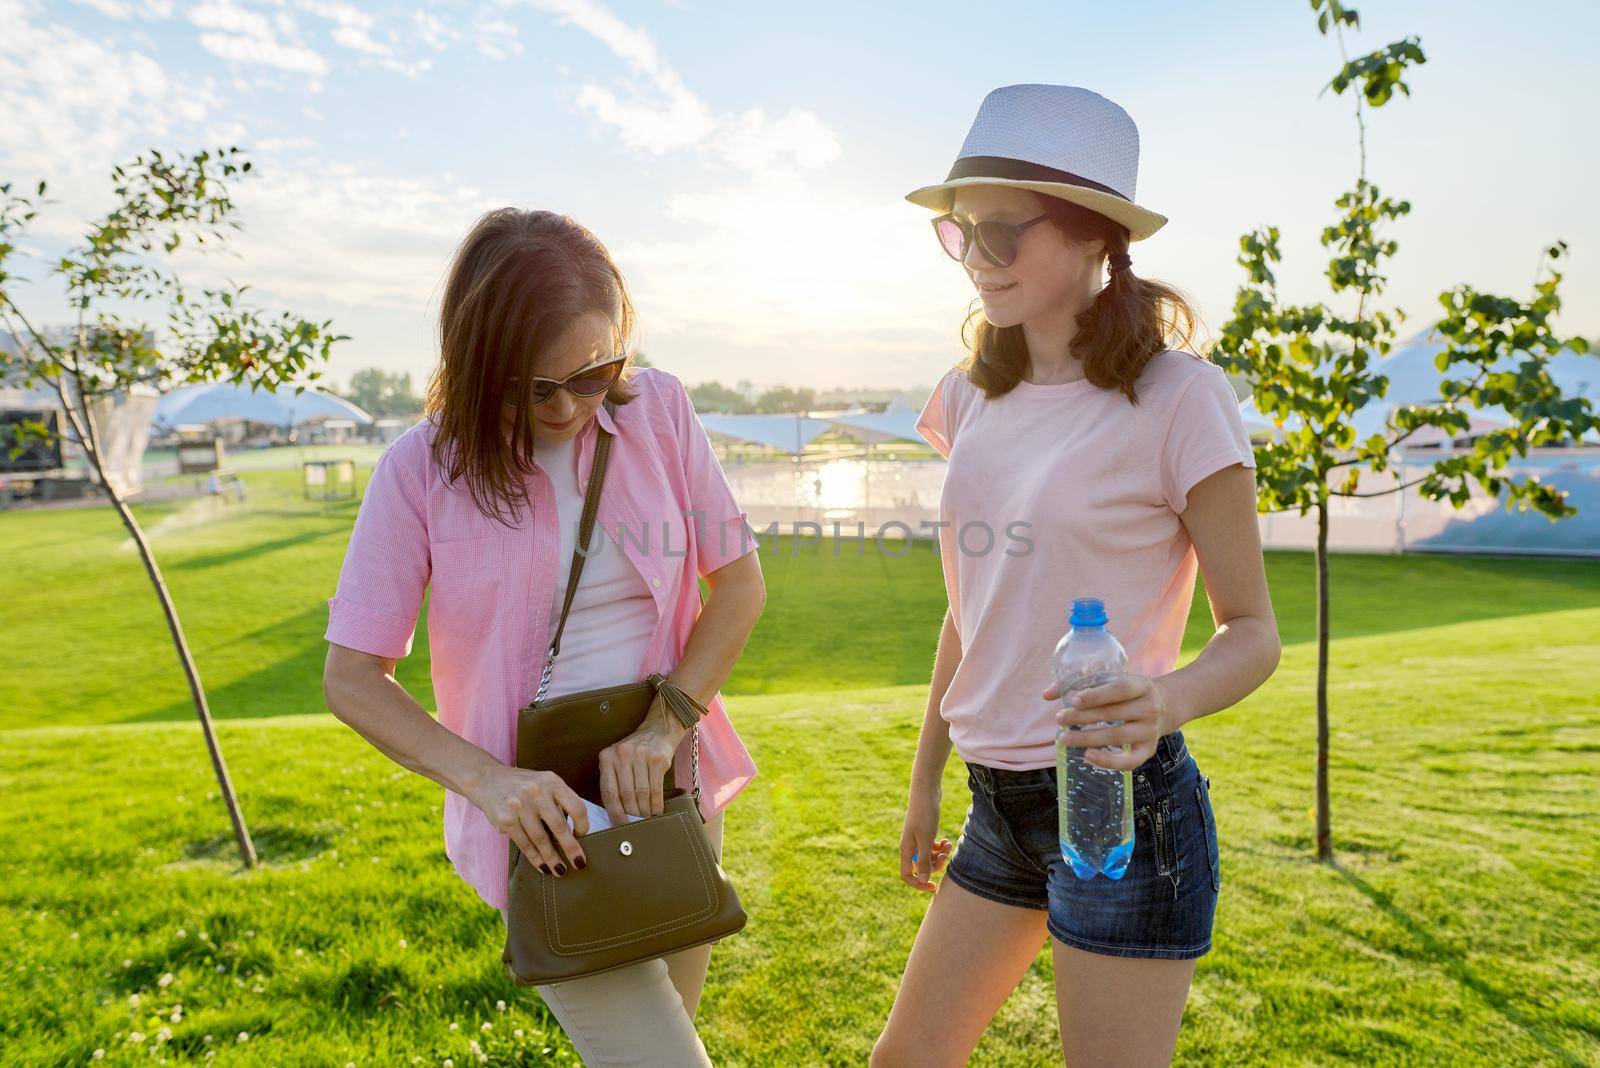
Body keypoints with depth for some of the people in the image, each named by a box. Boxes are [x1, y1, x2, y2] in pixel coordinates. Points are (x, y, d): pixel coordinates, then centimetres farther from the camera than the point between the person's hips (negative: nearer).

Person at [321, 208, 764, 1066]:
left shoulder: (660, 410, -6)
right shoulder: (423, 468, -12)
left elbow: (740, 580, -1)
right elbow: (350, 677, -8)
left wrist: (666, 721, -15)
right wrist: (487, 782, -22)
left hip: (667, 791, 4)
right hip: (540, 817, -3)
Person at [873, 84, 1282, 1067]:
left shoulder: (1175, 395, -11)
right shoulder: (974, 399, 6)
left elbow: (1253, 632, -8)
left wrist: (1168, 699, -30)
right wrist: (926, 781, 16)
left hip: (1122, 801, -6)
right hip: (1003, 802, 6)